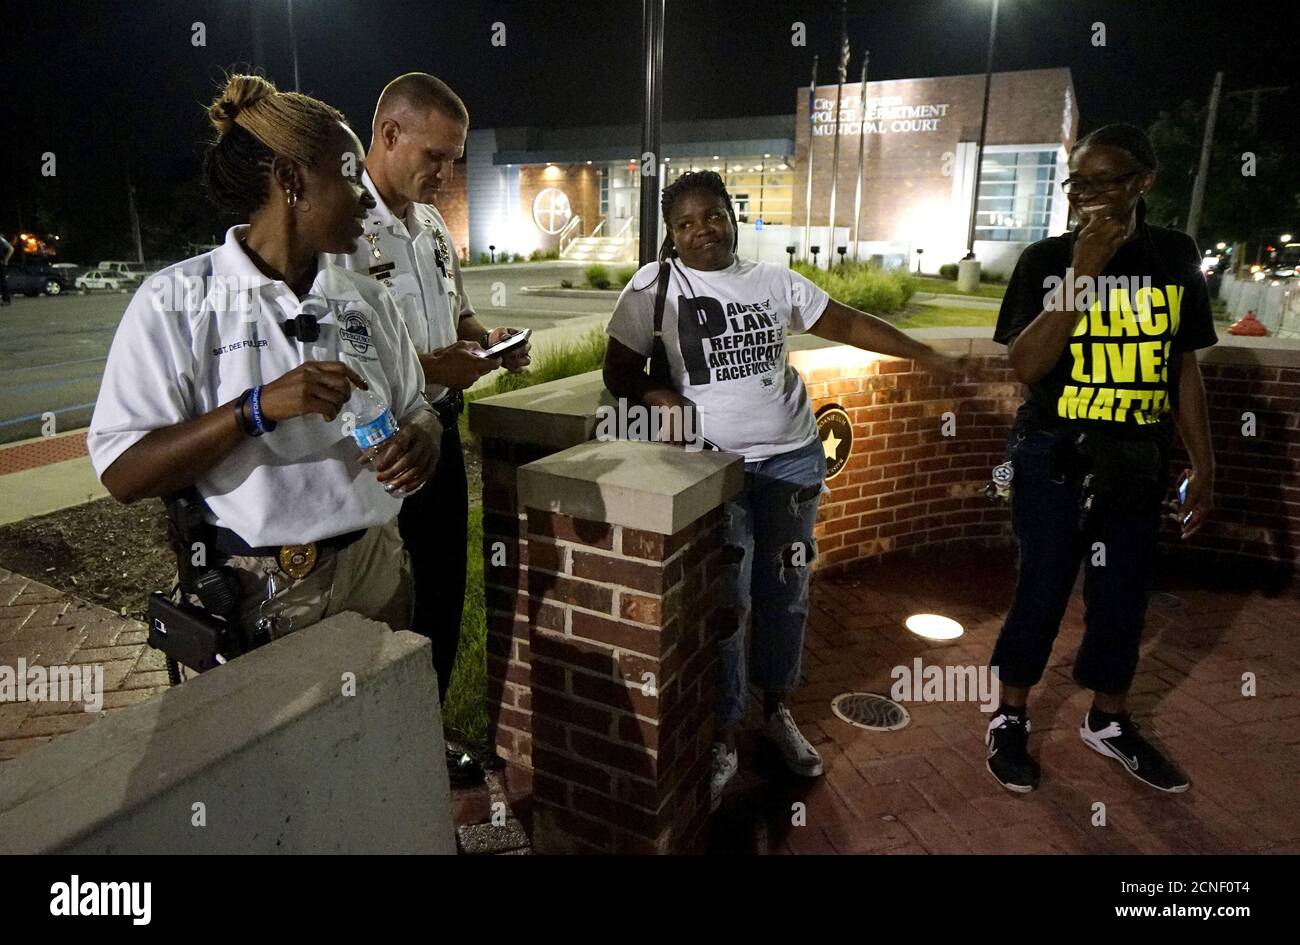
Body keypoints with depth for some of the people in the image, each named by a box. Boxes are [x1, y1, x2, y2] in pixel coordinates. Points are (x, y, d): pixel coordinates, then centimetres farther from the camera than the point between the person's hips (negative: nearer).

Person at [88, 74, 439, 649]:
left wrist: (421, 440, -15)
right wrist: (257, 409, -27)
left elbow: (414, 409, 9)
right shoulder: (175, 301, -10)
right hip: (254, 598, -4)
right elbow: (121, 474, -14)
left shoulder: (368, 300, 4)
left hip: (375, 574, 5)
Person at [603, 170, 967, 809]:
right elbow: (620, 372, 0)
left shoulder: (773, 280, 7)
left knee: (787, 591, 12)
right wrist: (663, 399, -19)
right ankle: (722, 741, 16)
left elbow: (845, 324, 13)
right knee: (726, 602, -2)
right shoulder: (655, 286, -2)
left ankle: (778, 711, 33)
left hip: (793, 458, 4)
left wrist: (929, 356, 12)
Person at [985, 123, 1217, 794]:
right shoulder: (1046, 259, -7)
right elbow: (1025, 366, -17)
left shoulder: (1176, 256, 2)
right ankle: (1009, 718, 24)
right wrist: (1084, 269, -23)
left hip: (1137, 461, 3)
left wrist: (1203, 465, 9)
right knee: (1043, 589, 4)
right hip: (1054, 458, -3)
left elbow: (1184, 366, 8)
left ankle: (1107, 721, 34)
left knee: (1123, 594, 13)